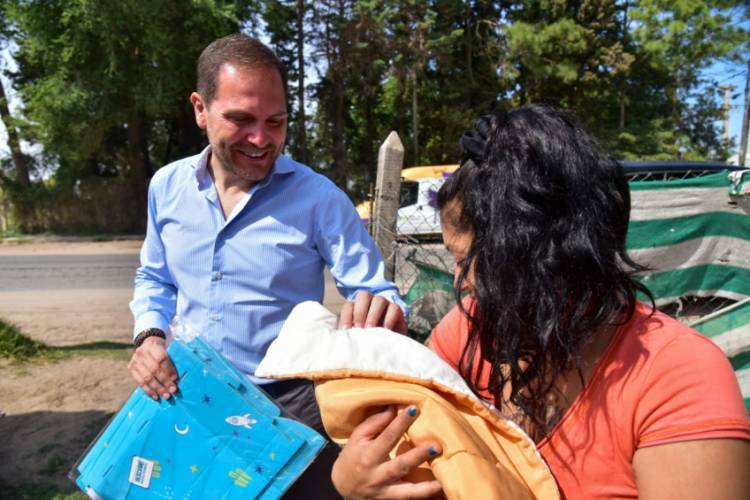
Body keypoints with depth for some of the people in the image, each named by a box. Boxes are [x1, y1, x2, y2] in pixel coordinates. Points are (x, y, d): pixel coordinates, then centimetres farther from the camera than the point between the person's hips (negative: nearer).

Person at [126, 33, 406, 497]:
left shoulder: (319, 198, -14)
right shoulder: (167, 186, -1)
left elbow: (376, 293, -13)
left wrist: (383, 312, -37)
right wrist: (149, 335, -5)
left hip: (285, 402, -4)